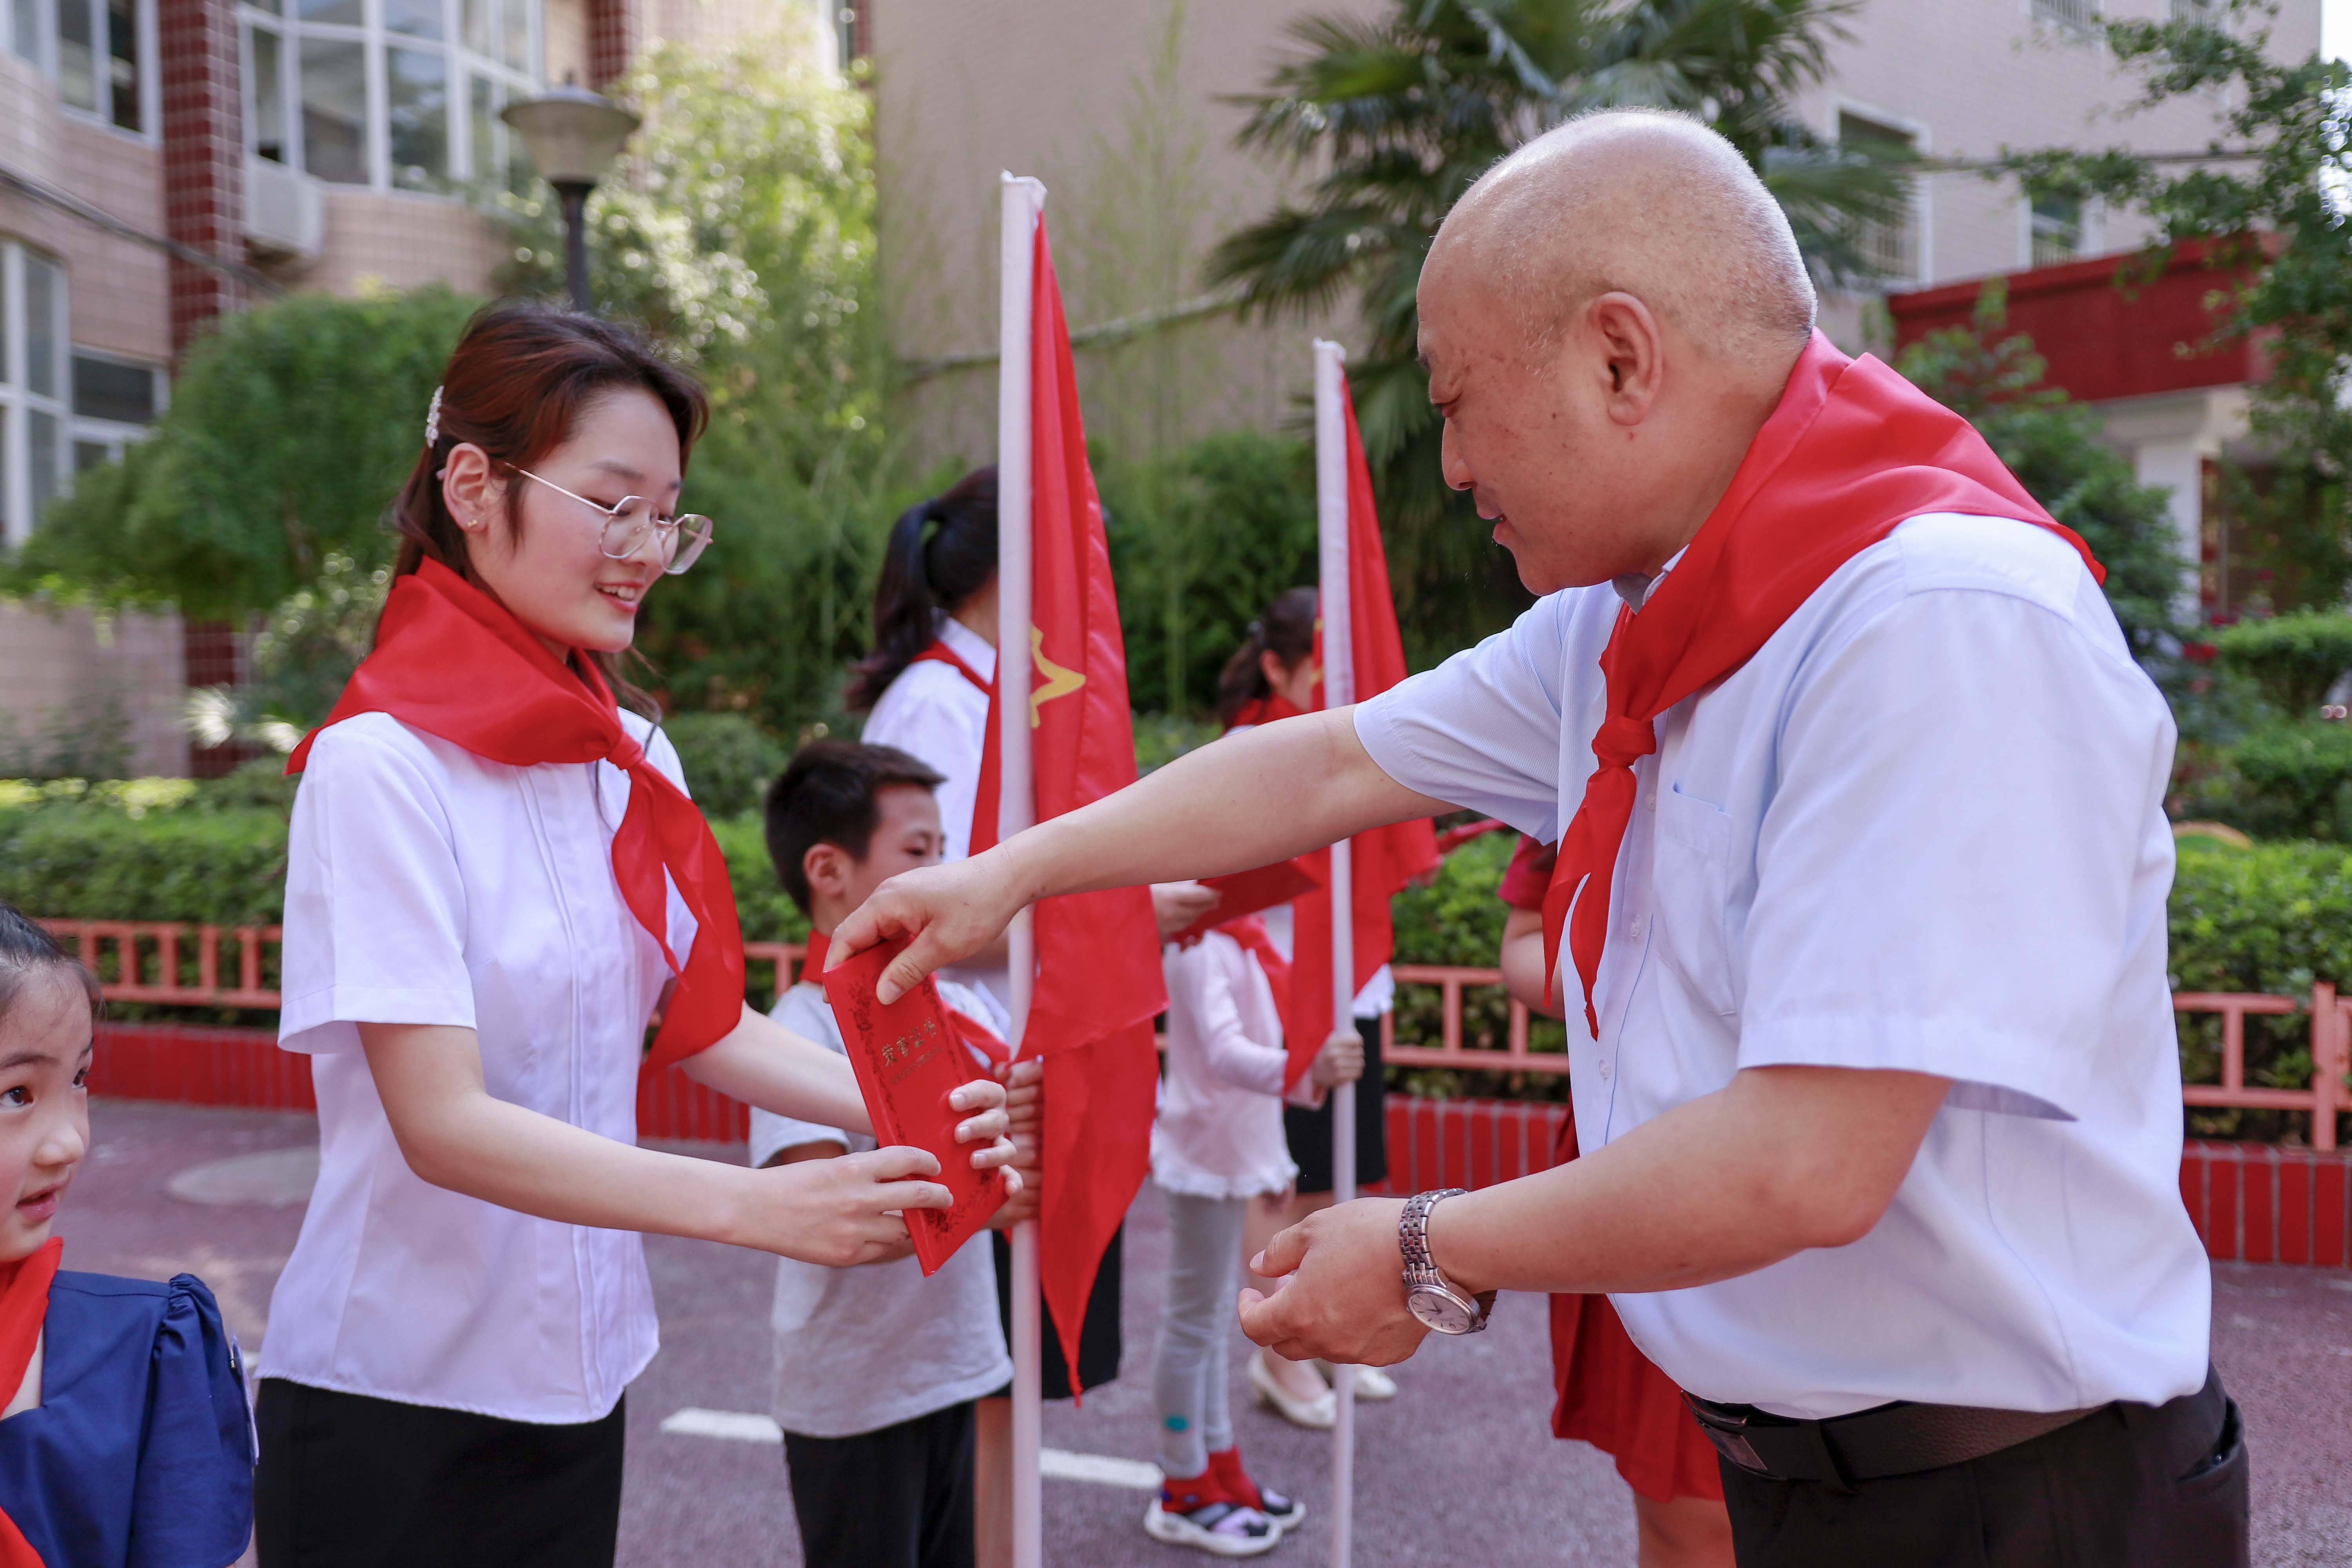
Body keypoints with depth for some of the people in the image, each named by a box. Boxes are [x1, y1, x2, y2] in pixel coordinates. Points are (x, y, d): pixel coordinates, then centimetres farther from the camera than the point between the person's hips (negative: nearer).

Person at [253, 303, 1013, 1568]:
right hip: (394, 1401, -6)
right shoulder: (380, 766, -18)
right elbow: (443, 1122, -23)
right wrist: (759, 1206, -32)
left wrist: (902, 1111, -12)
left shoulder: (631, 759, 3)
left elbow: (701, 1022, 5)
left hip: (578, 1373, 6)